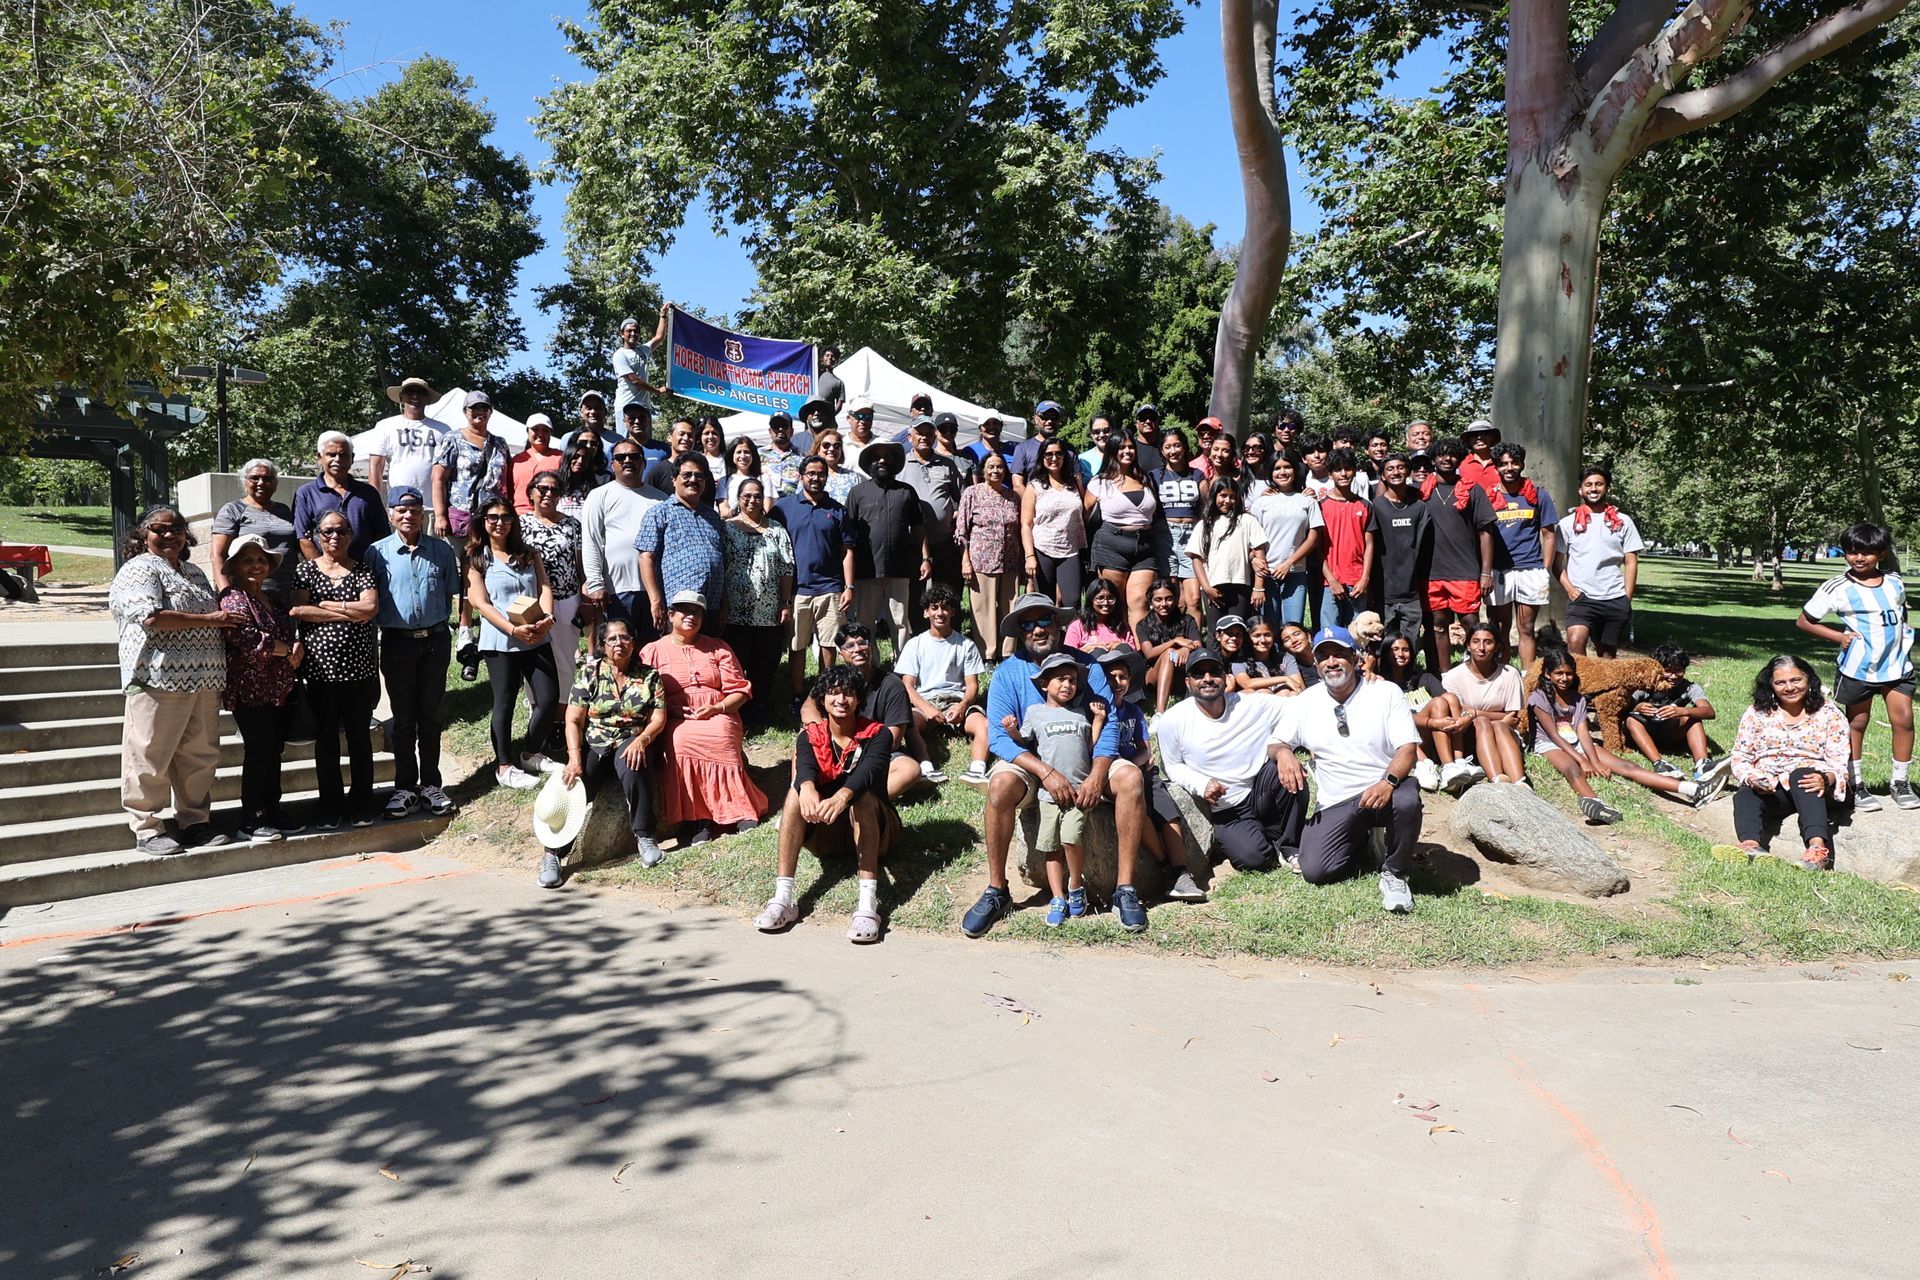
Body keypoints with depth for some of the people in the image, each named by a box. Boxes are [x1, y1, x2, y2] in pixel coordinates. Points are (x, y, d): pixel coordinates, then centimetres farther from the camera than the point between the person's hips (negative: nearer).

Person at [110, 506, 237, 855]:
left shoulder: (194, 572, 22)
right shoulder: (140, 569, -3)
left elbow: (217, 612, 33)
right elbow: (152, 618, -17)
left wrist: (229, 619, 11)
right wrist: (211, 620, -11)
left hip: (204, 679, 8)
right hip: (160, 679, -7)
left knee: (200, 754, 10)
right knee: (151, 755, -2)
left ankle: (195, 822, 19)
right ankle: (146, 830, 5)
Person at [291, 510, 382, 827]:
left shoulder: (362, 570, 6)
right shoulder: (306, 570, 8)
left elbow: (371, 608, -10)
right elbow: (299, 611, -8)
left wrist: (325, 604, -8)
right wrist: (349, 612, -10)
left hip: (359, 668, 0)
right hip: (320, 667, 1)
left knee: (360, 736, 5)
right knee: (326, 739, 5)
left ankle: (362, 804, 14)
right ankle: (330, 807, 14)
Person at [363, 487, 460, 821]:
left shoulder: (441, 551, 4)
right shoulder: (377, 552, -1)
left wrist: (436, 621, 4)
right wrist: (385, 623, -5)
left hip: (435, 640, 1)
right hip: (397, 642, -1)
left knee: (431, 715, 9)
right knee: (403, 718, 6)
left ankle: (430, 784, 17)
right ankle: (405, 786, 15)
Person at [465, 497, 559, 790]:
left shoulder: (529, 555, 14)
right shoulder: (476, 560, 1)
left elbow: (545, 588, 4)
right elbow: (480, 603, -8)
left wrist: (547, 618, -16)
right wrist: (514, 630, -19)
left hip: (537, 638, 4)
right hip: (500, 641, -4)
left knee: (550, 699, 2)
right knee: (505, 702, 2)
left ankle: (533, 755, 22)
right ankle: (504, 766, 13)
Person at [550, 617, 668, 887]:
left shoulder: (648, 675, 7)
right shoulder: (589, 672, 6)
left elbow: (658, 718, 1)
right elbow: (573, 721, 1)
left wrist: (641, 740, -20)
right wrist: (575, 758, -14)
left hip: (630, 742, -1)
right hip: (592, 743, 1)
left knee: (632, 767, -35)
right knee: (573, 785, -26)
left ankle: (644, 838, -22)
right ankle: (553, 855, -18)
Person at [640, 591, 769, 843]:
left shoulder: (719, 648, 16)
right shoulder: (652, 652, 13)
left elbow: (739, 691, 10)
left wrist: (716, 708, -9)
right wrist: (674, 710, -12)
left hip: (718, 716, 1)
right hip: (675, 721, 0)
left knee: (722, 736, -35)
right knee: (680, 742, -36)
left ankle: (741, 813, -32)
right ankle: (693, 821, -31)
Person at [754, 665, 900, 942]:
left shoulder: (876, 733, -7)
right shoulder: (809, 735, 0)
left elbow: (870, 769, -29)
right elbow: (805, 767, -23)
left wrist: (842, 797, -51)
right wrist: (808, 789, -48)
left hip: (875, 828, -2)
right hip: (825, 829, 2)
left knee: (861, 795, -33)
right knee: (797, 791, -25)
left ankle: (868, 903, -48)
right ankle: (782, 898, -34)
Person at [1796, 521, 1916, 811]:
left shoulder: (1895, 583, 4)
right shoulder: (1838, 588, -10)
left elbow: (1901, 616, 22)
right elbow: (1803, 621, -5)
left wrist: (1905, 642, 5)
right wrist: (1839, 636, -11)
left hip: (1896, 665, 3)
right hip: (1858, 668, -3)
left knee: (1903, 719, -1)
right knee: (1857, 724, 7)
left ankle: (1901, 783, 14)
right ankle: (1855, 785, 17)